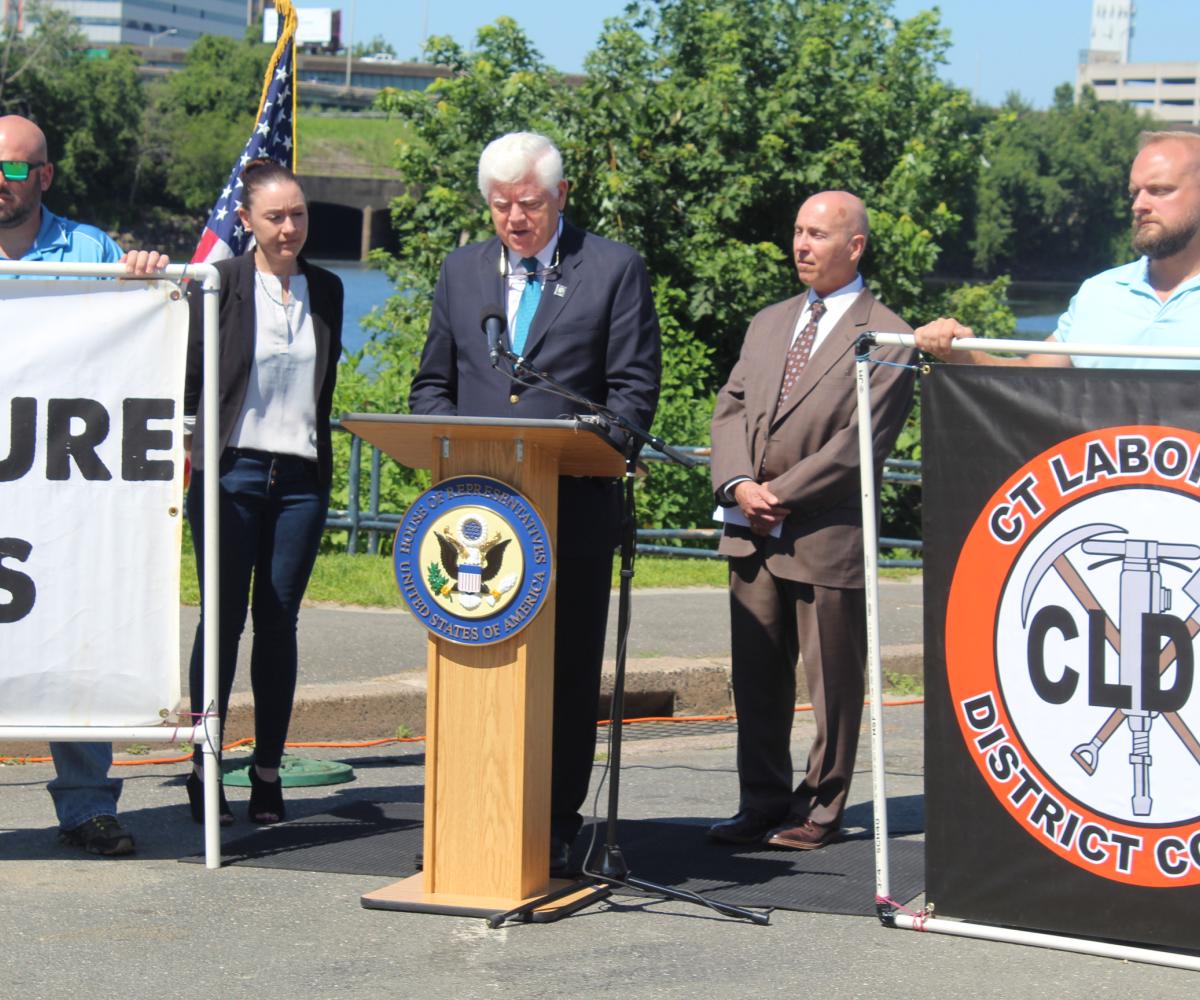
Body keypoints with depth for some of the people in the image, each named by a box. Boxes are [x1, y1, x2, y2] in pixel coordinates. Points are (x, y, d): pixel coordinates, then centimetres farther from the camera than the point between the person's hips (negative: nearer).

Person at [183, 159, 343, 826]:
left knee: (280, 622, 3)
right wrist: (193, 442, -2)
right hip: (232, 470, -3)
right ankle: (204, 770, 3)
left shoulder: (326, 289, 11)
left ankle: (268, 773, 8)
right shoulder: (220, 284, -1)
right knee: (224, 618, -3)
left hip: (302, 476, 3)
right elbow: (188, 374, 4)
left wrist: (322, 456, 11)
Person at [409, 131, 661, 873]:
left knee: (567, 670, 1)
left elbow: (635, 392, -1)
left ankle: (558, 824, 7)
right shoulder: (462, 271, 15)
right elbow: (432, 385, 18)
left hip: (574, 505, -3)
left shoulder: (615, 270, 3)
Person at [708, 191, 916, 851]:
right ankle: (763, 804, 18)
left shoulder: (887, 338, -5)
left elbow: (861, 443, -13)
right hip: (753, 533, 6)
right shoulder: (767, 325, 17)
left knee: (832, 685, 3)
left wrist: (782, 494, -14)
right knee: (756, 679, 9)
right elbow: (730, 409, 12)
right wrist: (739, 486, -7)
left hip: (829, 537, -6)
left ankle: (818, 813, 12)